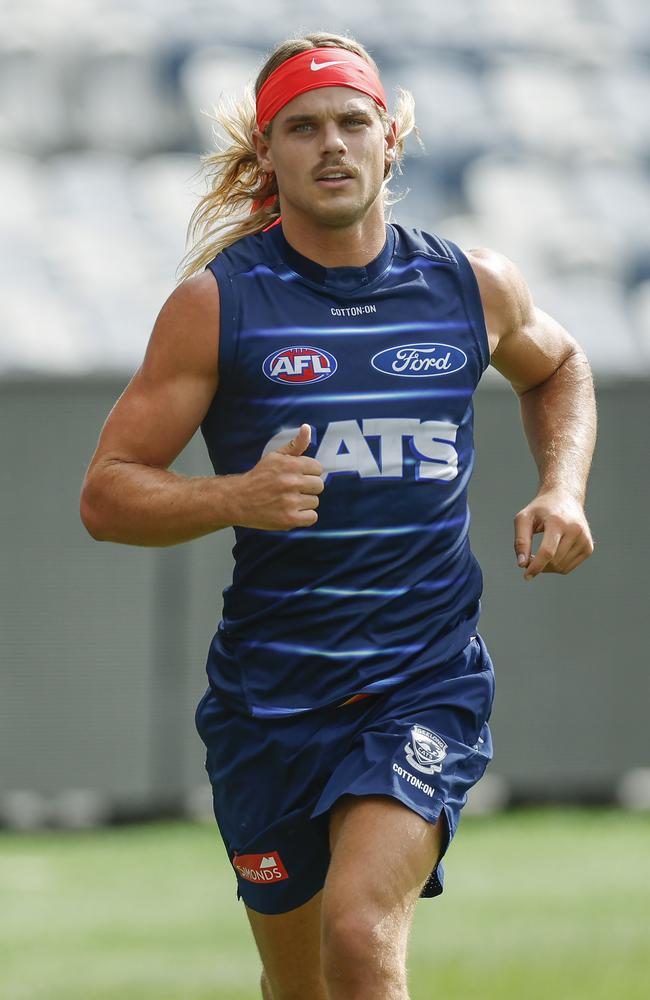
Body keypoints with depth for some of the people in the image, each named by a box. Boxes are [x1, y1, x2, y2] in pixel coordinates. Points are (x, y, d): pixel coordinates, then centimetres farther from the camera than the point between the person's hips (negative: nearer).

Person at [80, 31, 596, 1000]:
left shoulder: (476, 285, 4)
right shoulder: (217, 302, -3)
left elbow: (556, 368, 28)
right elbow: (106, 494, -4)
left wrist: (563, 488, 8)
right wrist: (235, 496, -23)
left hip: (430, 687, -1)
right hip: (270, 693, 1)